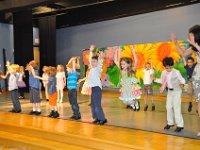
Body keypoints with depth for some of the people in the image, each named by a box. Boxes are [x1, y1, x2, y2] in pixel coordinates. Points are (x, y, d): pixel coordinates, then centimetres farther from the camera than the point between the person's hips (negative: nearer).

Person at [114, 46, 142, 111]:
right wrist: (116, 53, -6)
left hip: (132, 87, -4)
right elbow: (116, 61, -1)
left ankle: (136, 103, 31)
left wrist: (133, 53, -28)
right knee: (125, 100, 6)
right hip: (124, 87, 4)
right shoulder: (121, 70, -2)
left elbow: (136, 62, -25)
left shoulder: (132, 70, -12)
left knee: (132, 100, -4)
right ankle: (132, 104, 39)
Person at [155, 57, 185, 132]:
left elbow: (182, 79, -13)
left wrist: (182, 84, -33)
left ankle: (180, 125, 1)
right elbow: (162, 81, 13)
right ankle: (170, 123, 26)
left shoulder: (176, 72, -19)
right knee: (168, 107, 11)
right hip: (169, 91, 6)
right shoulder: (163, 72, -1)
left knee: (176, 108, -8)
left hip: (177, 91, -6)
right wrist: (155, 79, 5)